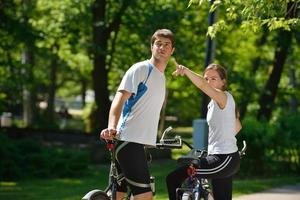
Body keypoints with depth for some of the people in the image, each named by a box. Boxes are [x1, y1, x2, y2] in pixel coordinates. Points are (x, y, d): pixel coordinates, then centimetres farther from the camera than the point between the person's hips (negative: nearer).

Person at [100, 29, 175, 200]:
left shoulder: (162, 77, 21)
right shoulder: (141, 69, -6)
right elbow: (120, 98, -16)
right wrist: (112, 127, -32)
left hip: (140, 142, 9)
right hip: (128, 140, -9)